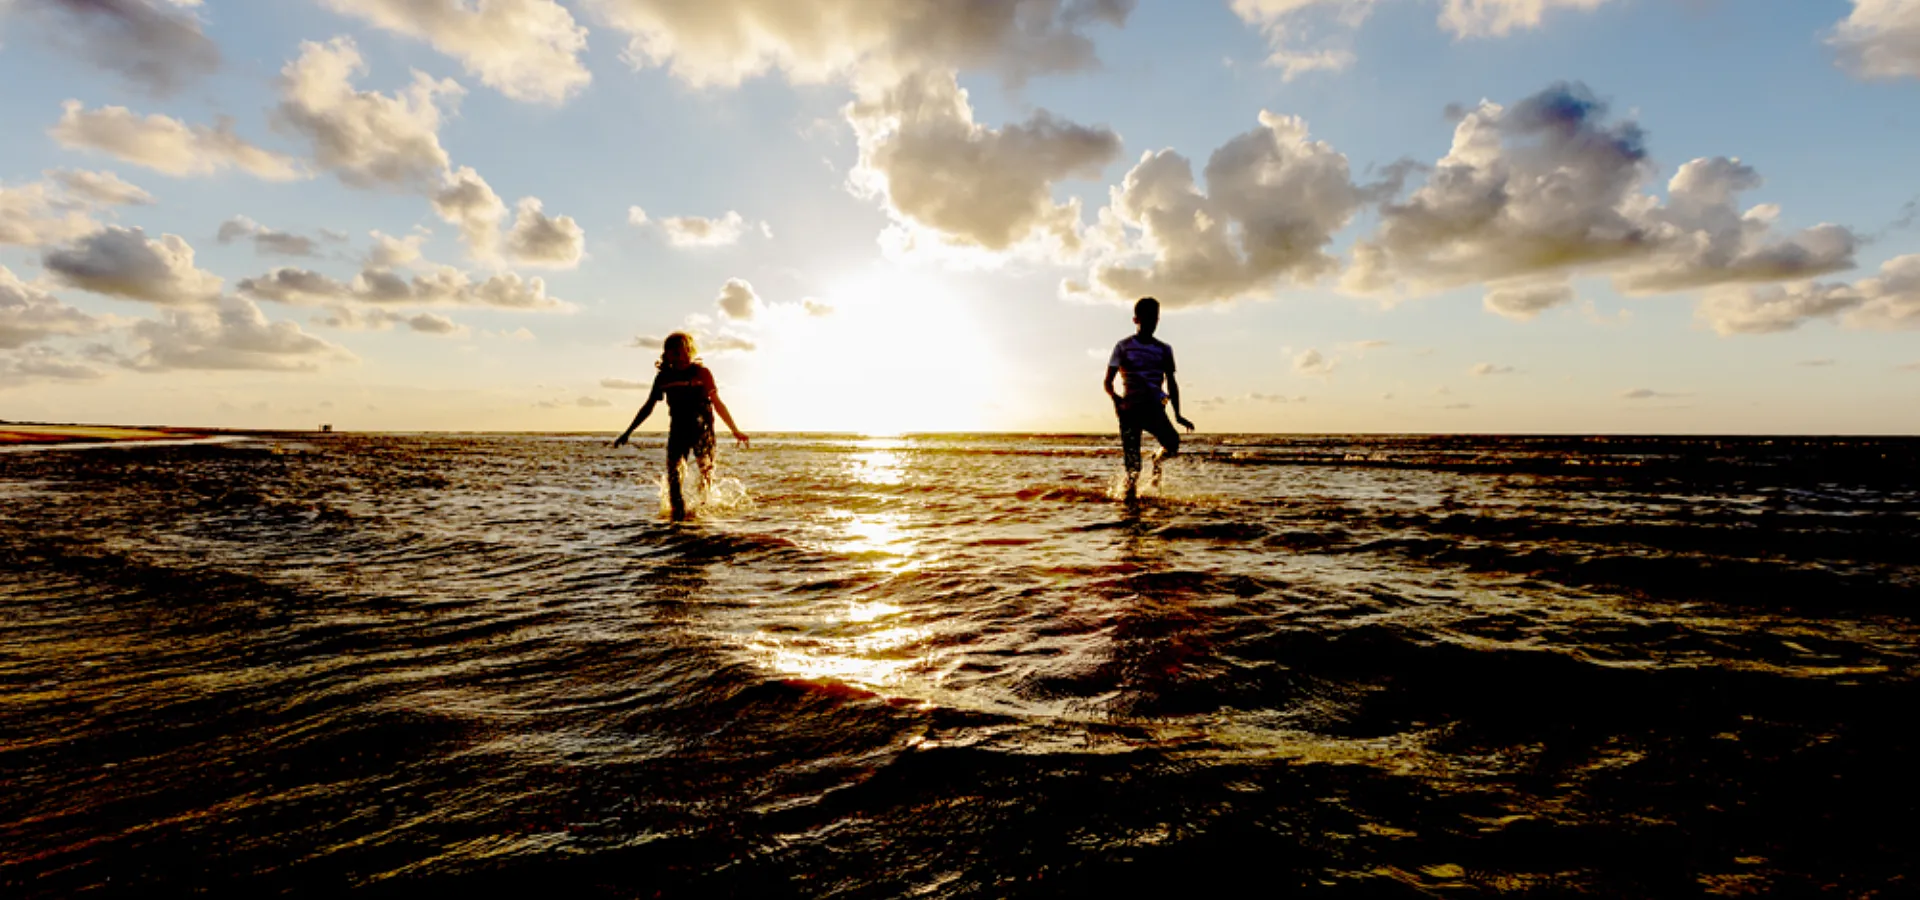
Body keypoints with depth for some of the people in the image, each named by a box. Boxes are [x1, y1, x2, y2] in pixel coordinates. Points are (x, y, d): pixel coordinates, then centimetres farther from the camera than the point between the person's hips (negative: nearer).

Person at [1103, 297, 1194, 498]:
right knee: (1132, 465, -10)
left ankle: (1157, 460, 17)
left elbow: (1171, 382, 14)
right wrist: (1115, 398, -15)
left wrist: (1177, 415, 4)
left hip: (1154, 408, 2)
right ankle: (1130, 497, 4)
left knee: (1173, 444, -18)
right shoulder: (1123, 346, 8)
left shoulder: (1163, 349, 16)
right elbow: (1108, 381, 6)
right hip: (1129, 407, -2)